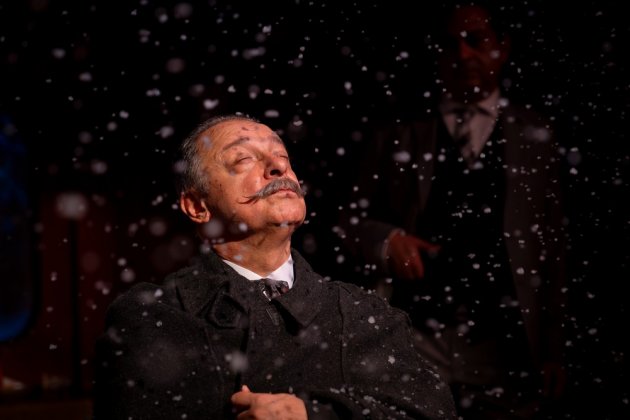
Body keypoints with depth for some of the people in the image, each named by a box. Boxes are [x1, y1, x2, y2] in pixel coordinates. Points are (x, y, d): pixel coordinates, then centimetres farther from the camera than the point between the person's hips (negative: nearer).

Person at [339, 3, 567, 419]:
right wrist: (387, 240, -11)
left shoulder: (533, 135, 10)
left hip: (503, 348, 0)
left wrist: (552, 350, 2)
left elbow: (550, 245, 7)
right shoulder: (398, 136, 12)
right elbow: (353, 219, 12)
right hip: (416, 340, 0)